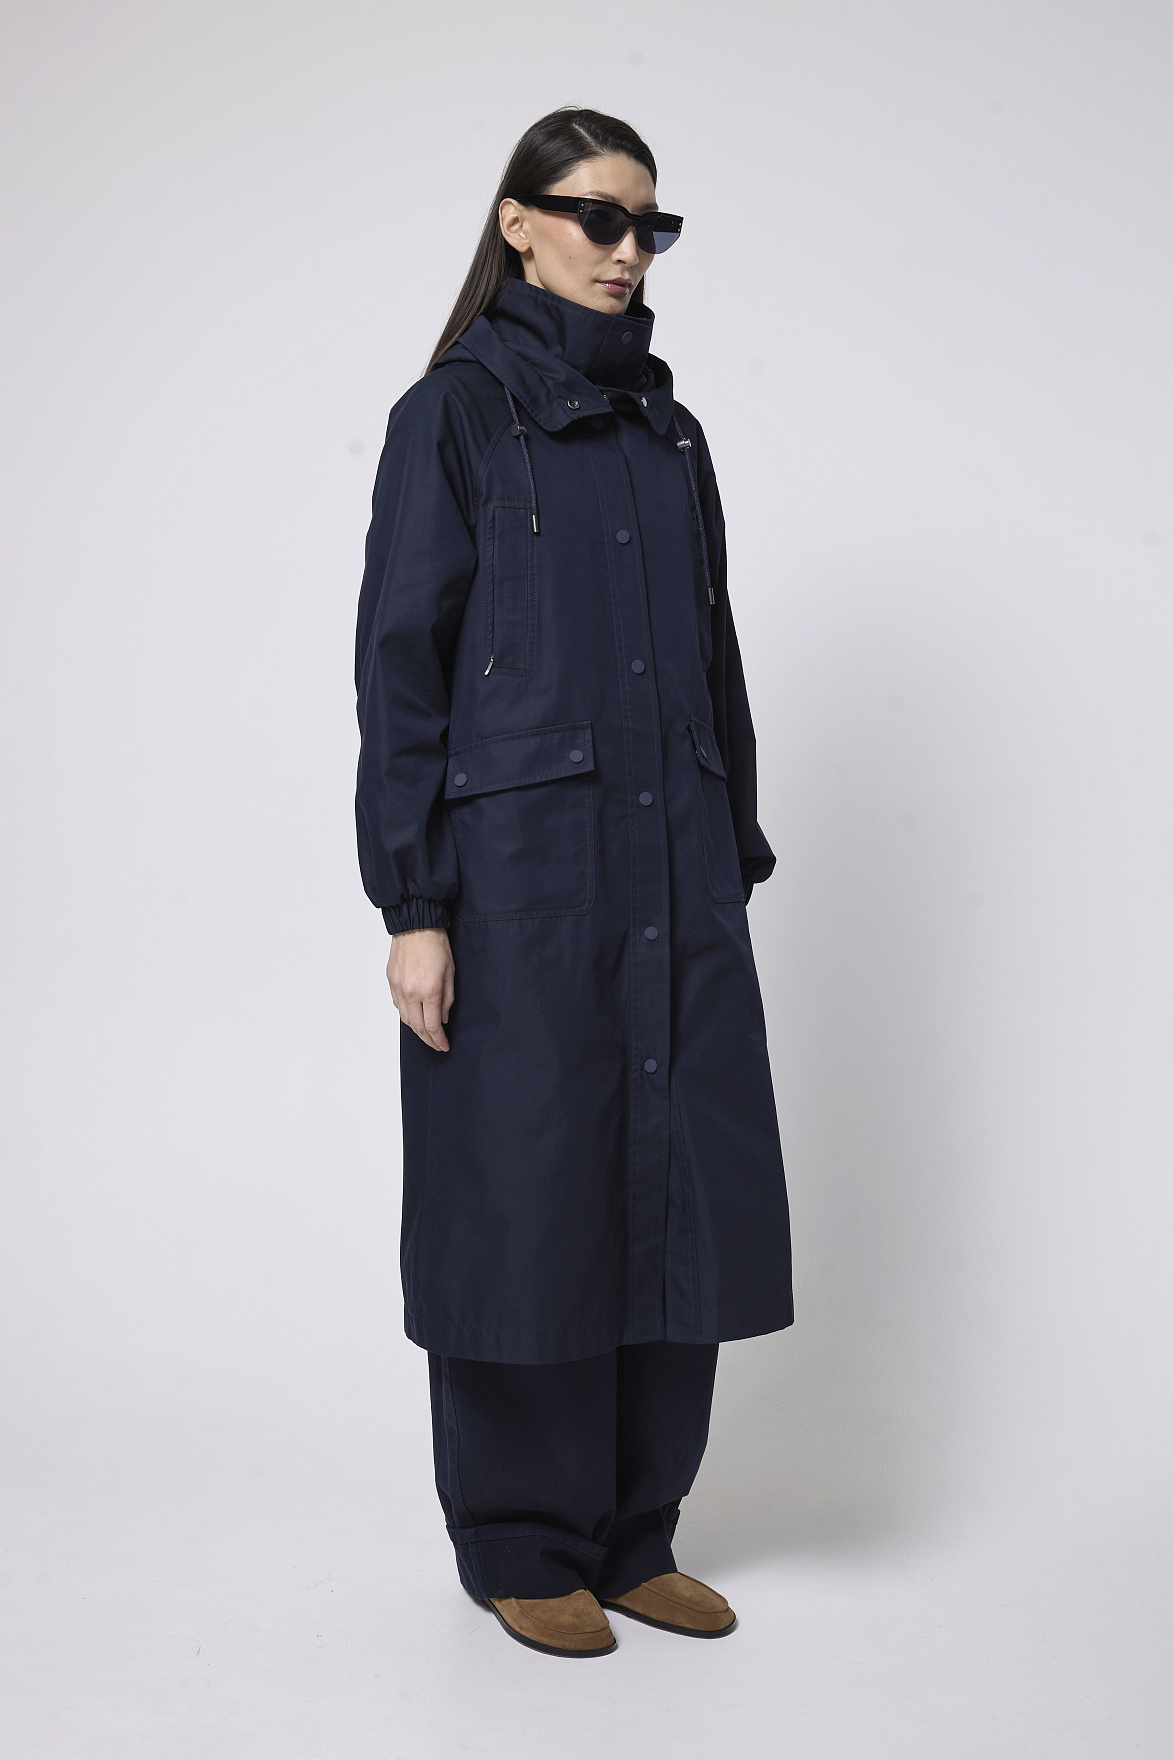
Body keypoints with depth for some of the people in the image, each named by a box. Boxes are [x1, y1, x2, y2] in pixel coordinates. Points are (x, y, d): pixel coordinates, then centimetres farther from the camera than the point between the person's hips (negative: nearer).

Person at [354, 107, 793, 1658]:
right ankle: (525, 1548, 19)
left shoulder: (668, 432, 15)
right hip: (520, 872, -5)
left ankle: (637, 1536, 22)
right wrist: (413, 907, -12)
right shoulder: (454, 415, -1)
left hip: (674, 875, 6)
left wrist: (736, 869, 13)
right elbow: (397, 664, -6)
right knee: (531, 1197, 1)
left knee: (678, 1189, 6)